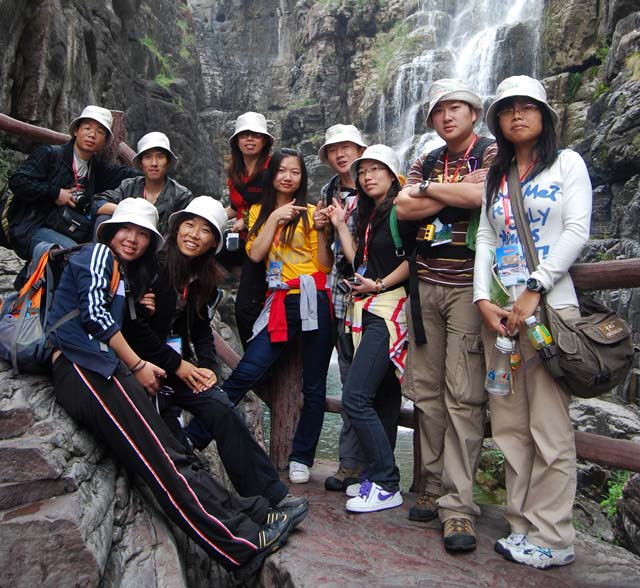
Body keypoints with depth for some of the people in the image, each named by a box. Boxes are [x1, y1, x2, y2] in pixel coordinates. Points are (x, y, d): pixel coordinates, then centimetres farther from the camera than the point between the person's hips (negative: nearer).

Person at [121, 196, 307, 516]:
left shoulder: (203, 279, 10)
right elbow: (133, 325, -14)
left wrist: (207, 366, -2)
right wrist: (177, 365, -13)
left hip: (182, 364, 5)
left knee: (222, 410, -16)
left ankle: (270, 494, -13)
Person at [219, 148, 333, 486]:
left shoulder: (309, 212, 7)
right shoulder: (260, 211, 14)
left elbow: (325, 265, -1)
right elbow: (255, 254, -4)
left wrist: (320, 228, -13)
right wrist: (275, 217, -6)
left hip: (313, 300, -1)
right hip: (281, 303, 1)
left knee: (314, 386, 4)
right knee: (245, 373, -11)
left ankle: (301, 458, 17)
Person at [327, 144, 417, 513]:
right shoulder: (369, 214, 21)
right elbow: (359, 262, 15)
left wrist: (380, 285, -14)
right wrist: (341, 226, 16)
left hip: (388, 309, -8)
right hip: (365, 311, 8)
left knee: (356, 397, -14)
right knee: (383, 396, 11)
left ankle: (386, 485, -3)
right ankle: (379, 478, 18)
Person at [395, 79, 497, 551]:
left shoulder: (491, 152, 4)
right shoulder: (426, 163, 18)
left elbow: (481, 194, -16)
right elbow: (403, 207, 2)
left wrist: (429, 189, -3)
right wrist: (456, 191, -6)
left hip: (468, 284, -5)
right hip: (426, 283, 5)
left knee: (463, 395, -8)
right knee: (426, 391, 5)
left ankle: (458, 506, -3)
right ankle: (434, 487, 16)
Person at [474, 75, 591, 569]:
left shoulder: (567, 163, 7)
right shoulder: (496, 176, 20)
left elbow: (577, 231, -5)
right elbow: (485, 238, 11)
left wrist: (533, 292, -14)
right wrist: (483, 299, -3)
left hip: (548, 304, -5)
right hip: (498, 309, 5)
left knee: (549, 426, -5)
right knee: (510, 425, 6)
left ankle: (553, 538, 6)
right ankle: (524, 526, 17)